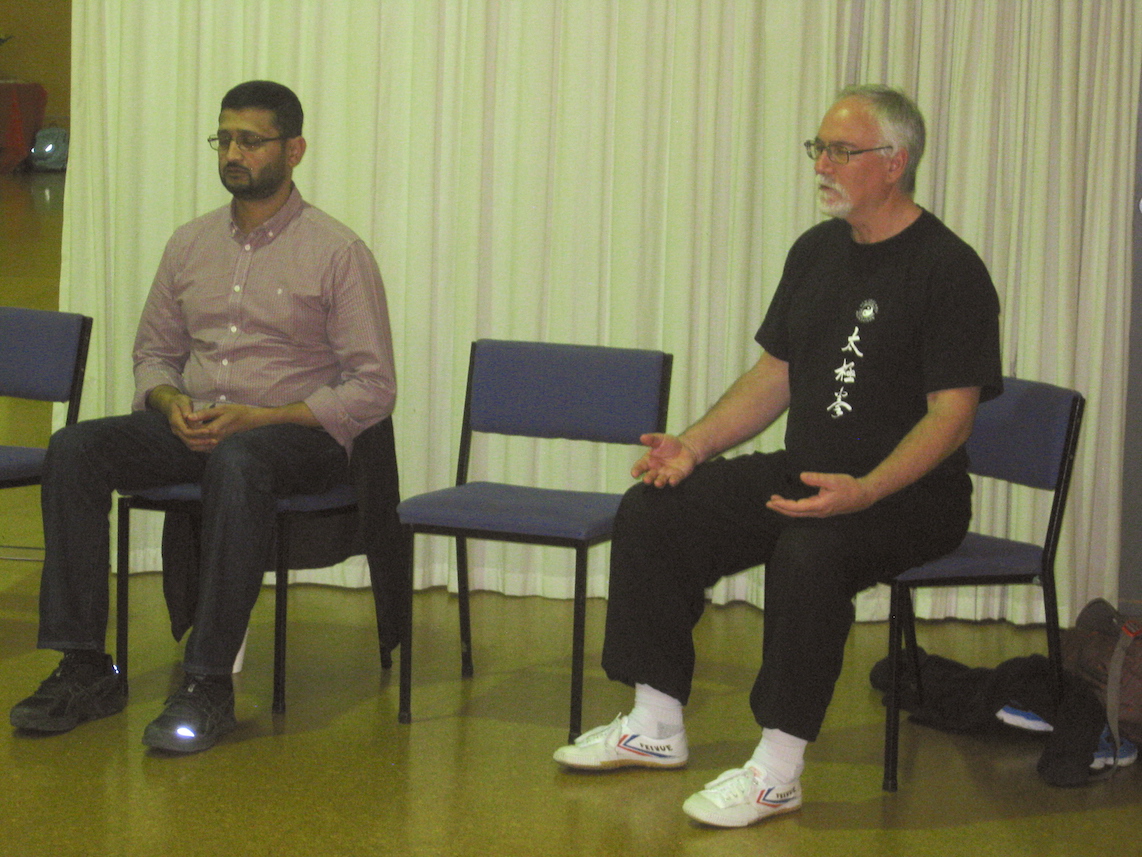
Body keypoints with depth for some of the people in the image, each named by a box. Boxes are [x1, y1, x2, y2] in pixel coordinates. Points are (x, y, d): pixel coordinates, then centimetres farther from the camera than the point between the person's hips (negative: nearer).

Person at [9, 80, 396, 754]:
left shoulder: (338, 252, -3)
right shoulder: (191, 244, 13)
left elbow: (373, 389, -7)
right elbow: (153, 350, 22)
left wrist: (259, 418, -18)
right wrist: (171, 402, -4)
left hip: (297, 436, -5)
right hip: (194, 428, 5)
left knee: (236, 463, -40)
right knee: (74, 450, -21)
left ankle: (210, 684, -36)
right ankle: (86, 668, -19)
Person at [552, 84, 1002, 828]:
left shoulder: (948, 269, -12)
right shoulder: (816, 251, 11)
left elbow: (952, 413, -18)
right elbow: (774, 374, 16)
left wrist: (863, 491, -31)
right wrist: (697, 444, 0)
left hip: (911, 491, -8)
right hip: (803, 473, 8)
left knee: (808, 551, -37)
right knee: (653, 510, -5)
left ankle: (778, 769, -25)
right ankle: (656, 728, 2)